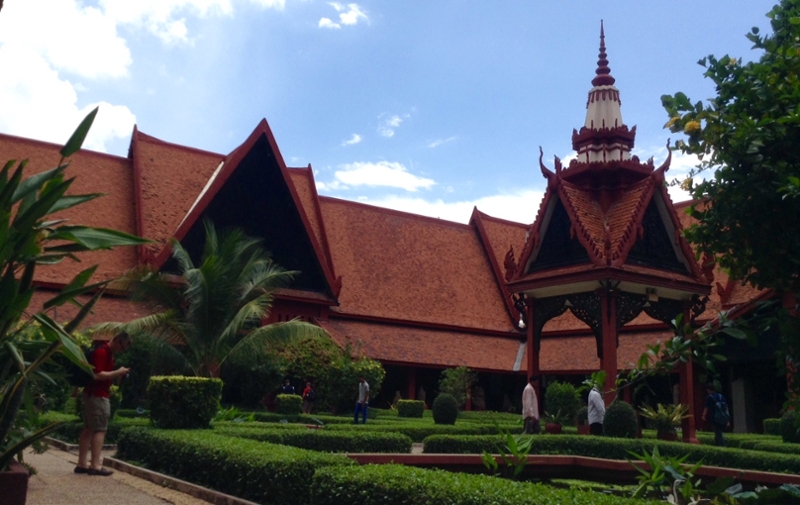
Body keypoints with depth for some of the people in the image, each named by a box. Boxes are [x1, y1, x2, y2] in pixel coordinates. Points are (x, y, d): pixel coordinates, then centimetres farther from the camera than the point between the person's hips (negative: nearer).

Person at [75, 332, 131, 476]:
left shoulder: (108, 352, 15)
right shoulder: (102, 352, -17)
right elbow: (97, 375, -24)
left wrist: (117, 374, 11)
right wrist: (118, 372, -19)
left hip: (94, 394, 10)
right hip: (97, 395, -10)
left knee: (89, 429, 10)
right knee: (100, 429, -8)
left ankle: (82, 464, 13)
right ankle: (95, 466, -8)